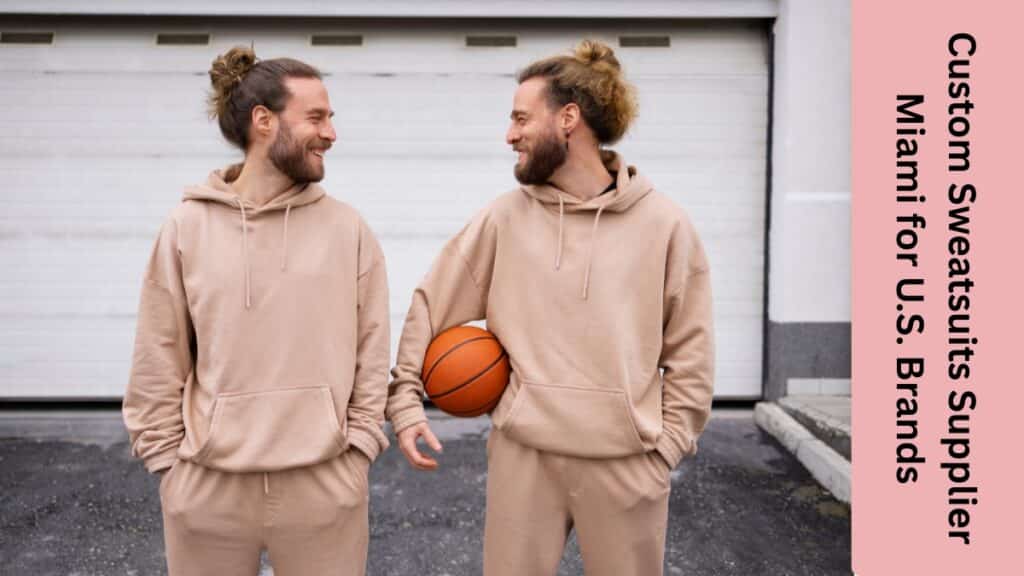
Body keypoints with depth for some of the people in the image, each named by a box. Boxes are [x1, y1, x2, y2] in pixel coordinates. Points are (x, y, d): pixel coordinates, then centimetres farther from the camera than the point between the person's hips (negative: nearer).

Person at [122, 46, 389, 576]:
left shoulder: (348, 229, 0)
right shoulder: (186, 228, -1)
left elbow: (371, 352, 2)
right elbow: (157, 361, 3)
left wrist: (356, 448, -2)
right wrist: (169, 462, 1)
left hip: (324, 487, 0)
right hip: (206, 489, 0)